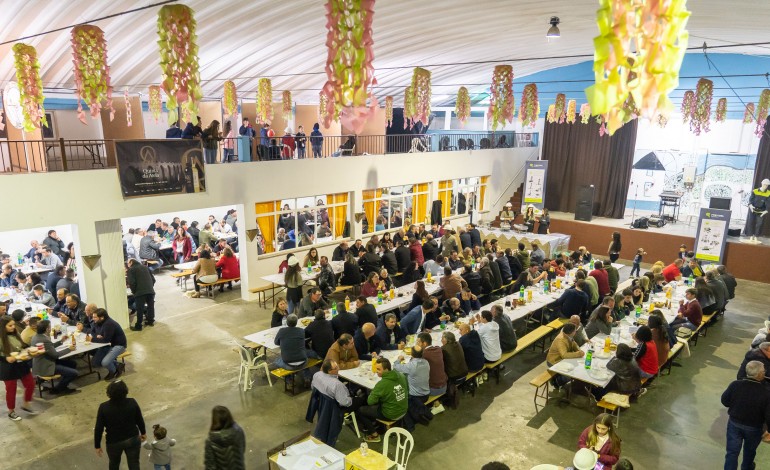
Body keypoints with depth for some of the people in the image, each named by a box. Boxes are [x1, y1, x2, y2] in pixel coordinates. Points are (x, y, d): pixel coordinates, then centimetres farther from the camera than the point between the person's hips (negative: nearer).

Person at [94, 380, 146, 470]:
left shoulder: (104, 407, -23)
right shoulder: (132, 403, -20)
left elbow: (98, 429, -15)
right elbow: (140, 420, -6)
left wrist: (97, 446, 0)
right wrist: (143, 432, 12)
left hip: (113, 442, 0)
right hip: (133, 439, 0)